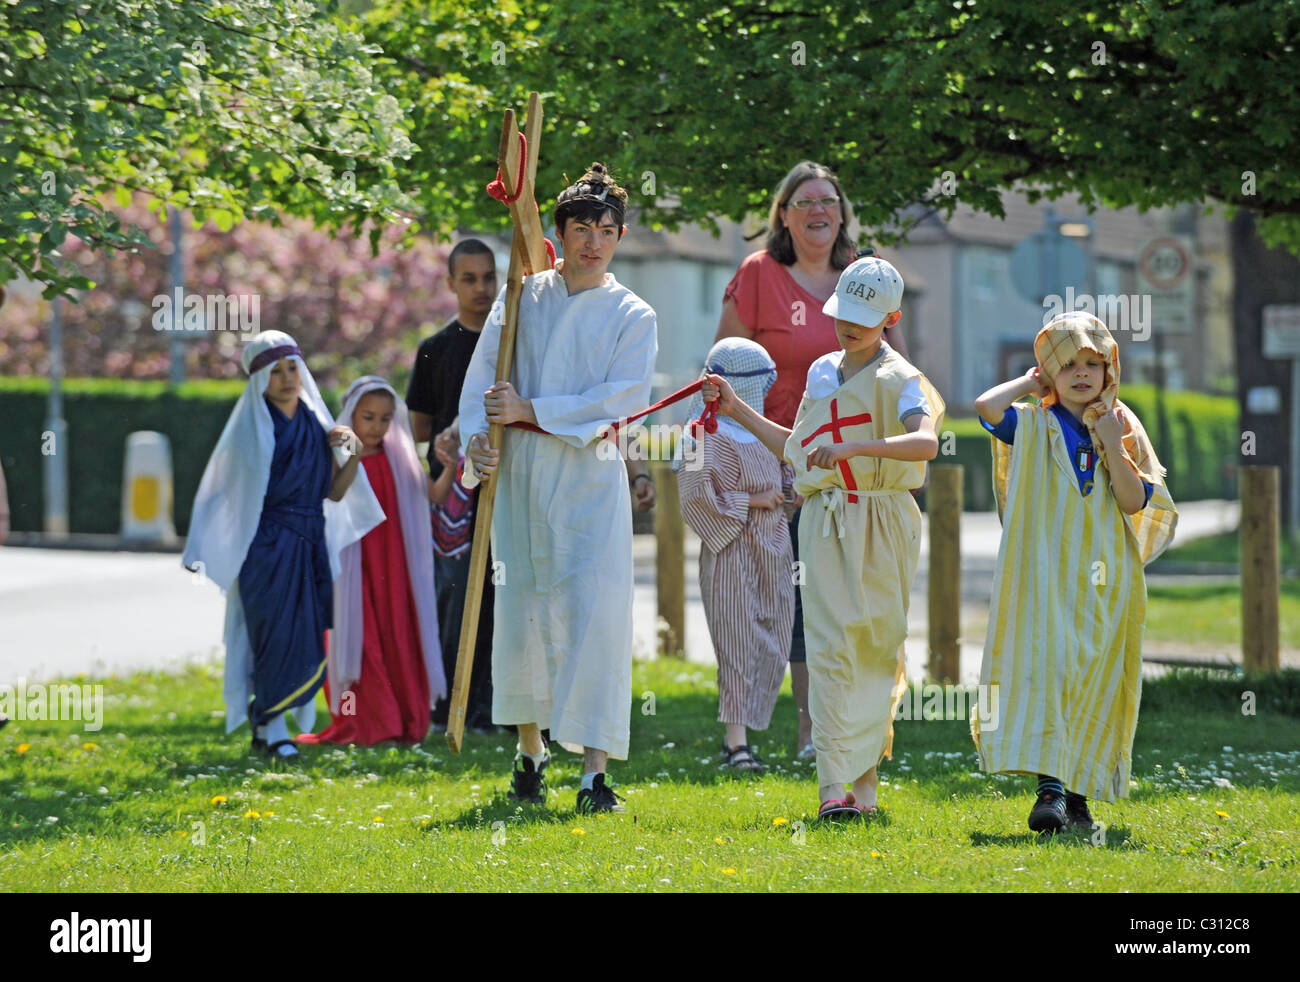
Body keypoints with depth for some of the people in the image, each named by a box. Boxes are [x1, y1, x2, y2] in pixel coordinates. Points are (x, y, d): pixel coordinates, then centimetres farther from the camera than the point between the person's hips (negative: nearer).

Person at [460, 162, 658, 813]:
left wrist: (529, 410, -13)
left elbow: (622, 399, -9)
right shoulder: (522, 297, 10)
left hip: (589, 474, -2)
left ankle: (594, 770, -13)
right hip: (518, 470, 3)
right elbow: (481, 378, 7)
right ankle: (530, 752, 23)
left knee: (592, 611, -11)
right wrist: (477, 440, -12)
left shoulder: (632, 316, 4)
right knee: (520, 608, 6)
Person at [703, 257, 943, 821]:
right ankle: (832, 785, -15)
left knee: (876, 648, 4)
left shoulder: (900, 379, -6)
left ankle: (864, 777, 15)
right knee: (830, 647, -8)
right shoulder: (821, 372, 14)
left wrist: (853, 446, -37)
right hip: (825, 524, 4)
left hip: (881, 525, -4)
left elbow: (926, 442, -26)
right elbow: (798, 449, 26)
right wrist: (737, 411, 23)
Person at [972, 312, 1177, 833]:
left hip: (1103, 578, 2)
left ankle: (1078, 792, 12)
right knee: (1042, 668, -16)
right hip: (1045, 571, -2)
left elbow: (1136, 502, -1)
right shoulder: (1034, 428, 4)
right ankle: (1051, 787, -20)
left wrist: (1113, 448, -9)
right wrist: (1030, 383, 0)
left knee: (1094, 682, 4)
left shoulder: (1123, 429, 9)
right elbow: (987, 405, -17)